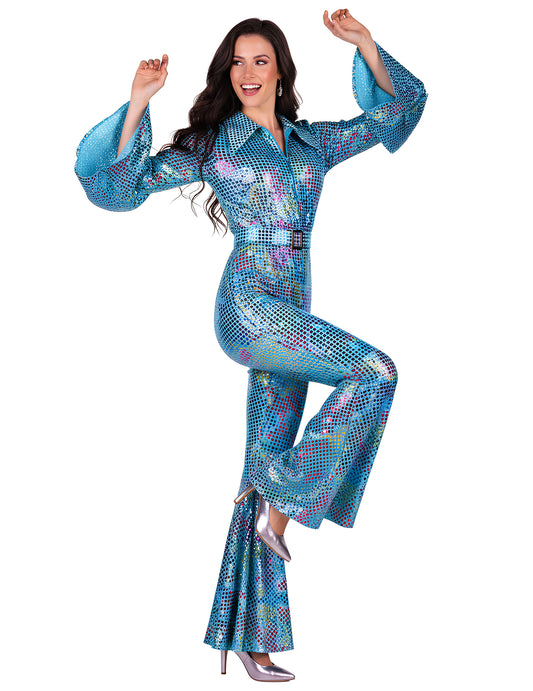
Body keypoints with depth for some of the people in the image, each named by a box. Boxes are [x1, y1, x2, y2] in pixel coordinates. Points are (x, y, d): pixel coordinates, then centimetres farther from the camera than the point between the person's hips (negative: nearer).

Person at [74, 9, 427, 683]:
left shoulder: (311, 141, 18)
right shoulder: (211, 144, 7)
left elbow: (395, 110, 23)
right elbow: (123, 182, 2)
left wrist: (364, 44, 12)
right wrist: (138, 102, -6)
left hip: (288, 317, 5)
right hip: (249, 305, -5)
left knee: (262, 478, 5)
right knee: (373, 370, -23)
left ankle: (251, 637, 11)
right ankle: (284, 504, -11)